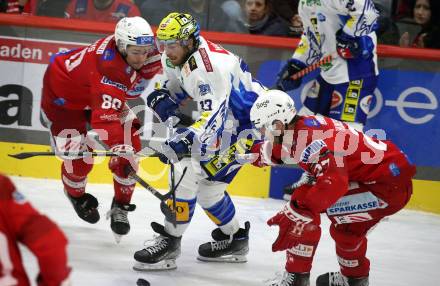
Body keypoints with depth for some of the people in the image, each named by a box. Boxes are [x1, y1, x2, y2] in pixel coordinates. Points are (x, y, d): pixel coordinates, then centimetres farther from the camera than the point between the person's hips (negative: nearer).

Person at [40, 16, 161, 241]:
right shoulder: (108, 70, -45)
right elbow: (106, 119, -54)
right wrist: (120, 151, -66)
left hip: (104, 95, 7)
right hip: (62, 96, -7)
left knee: (131, 146, -6)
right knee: (78, 158, -9)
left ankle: (120, 206, 11)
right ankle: (76, 195, 27)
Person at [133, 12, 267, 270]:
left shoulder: (208, 66, -30)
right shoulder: (179, 57, -1)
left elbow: (214, 115, -36)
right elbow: (178, 85, 18)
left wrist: (188, 139, -46)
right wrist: (162, 97, -3)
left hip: (245, 124, -10)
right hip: (224, 119, 10)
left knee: (188, 168, -18)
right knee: (206, 184, 13)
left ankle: (170, 242, -13)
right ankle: (235, 239, 30)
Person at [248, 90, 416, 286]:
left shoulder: (308, 137, -21)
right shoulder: (301, 127, 8)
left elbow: (334, 180, -35)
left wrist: (293, 212, -38)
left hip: (387, 186, -10)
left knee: (305, 208, -13)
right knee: (347, 228, 31)